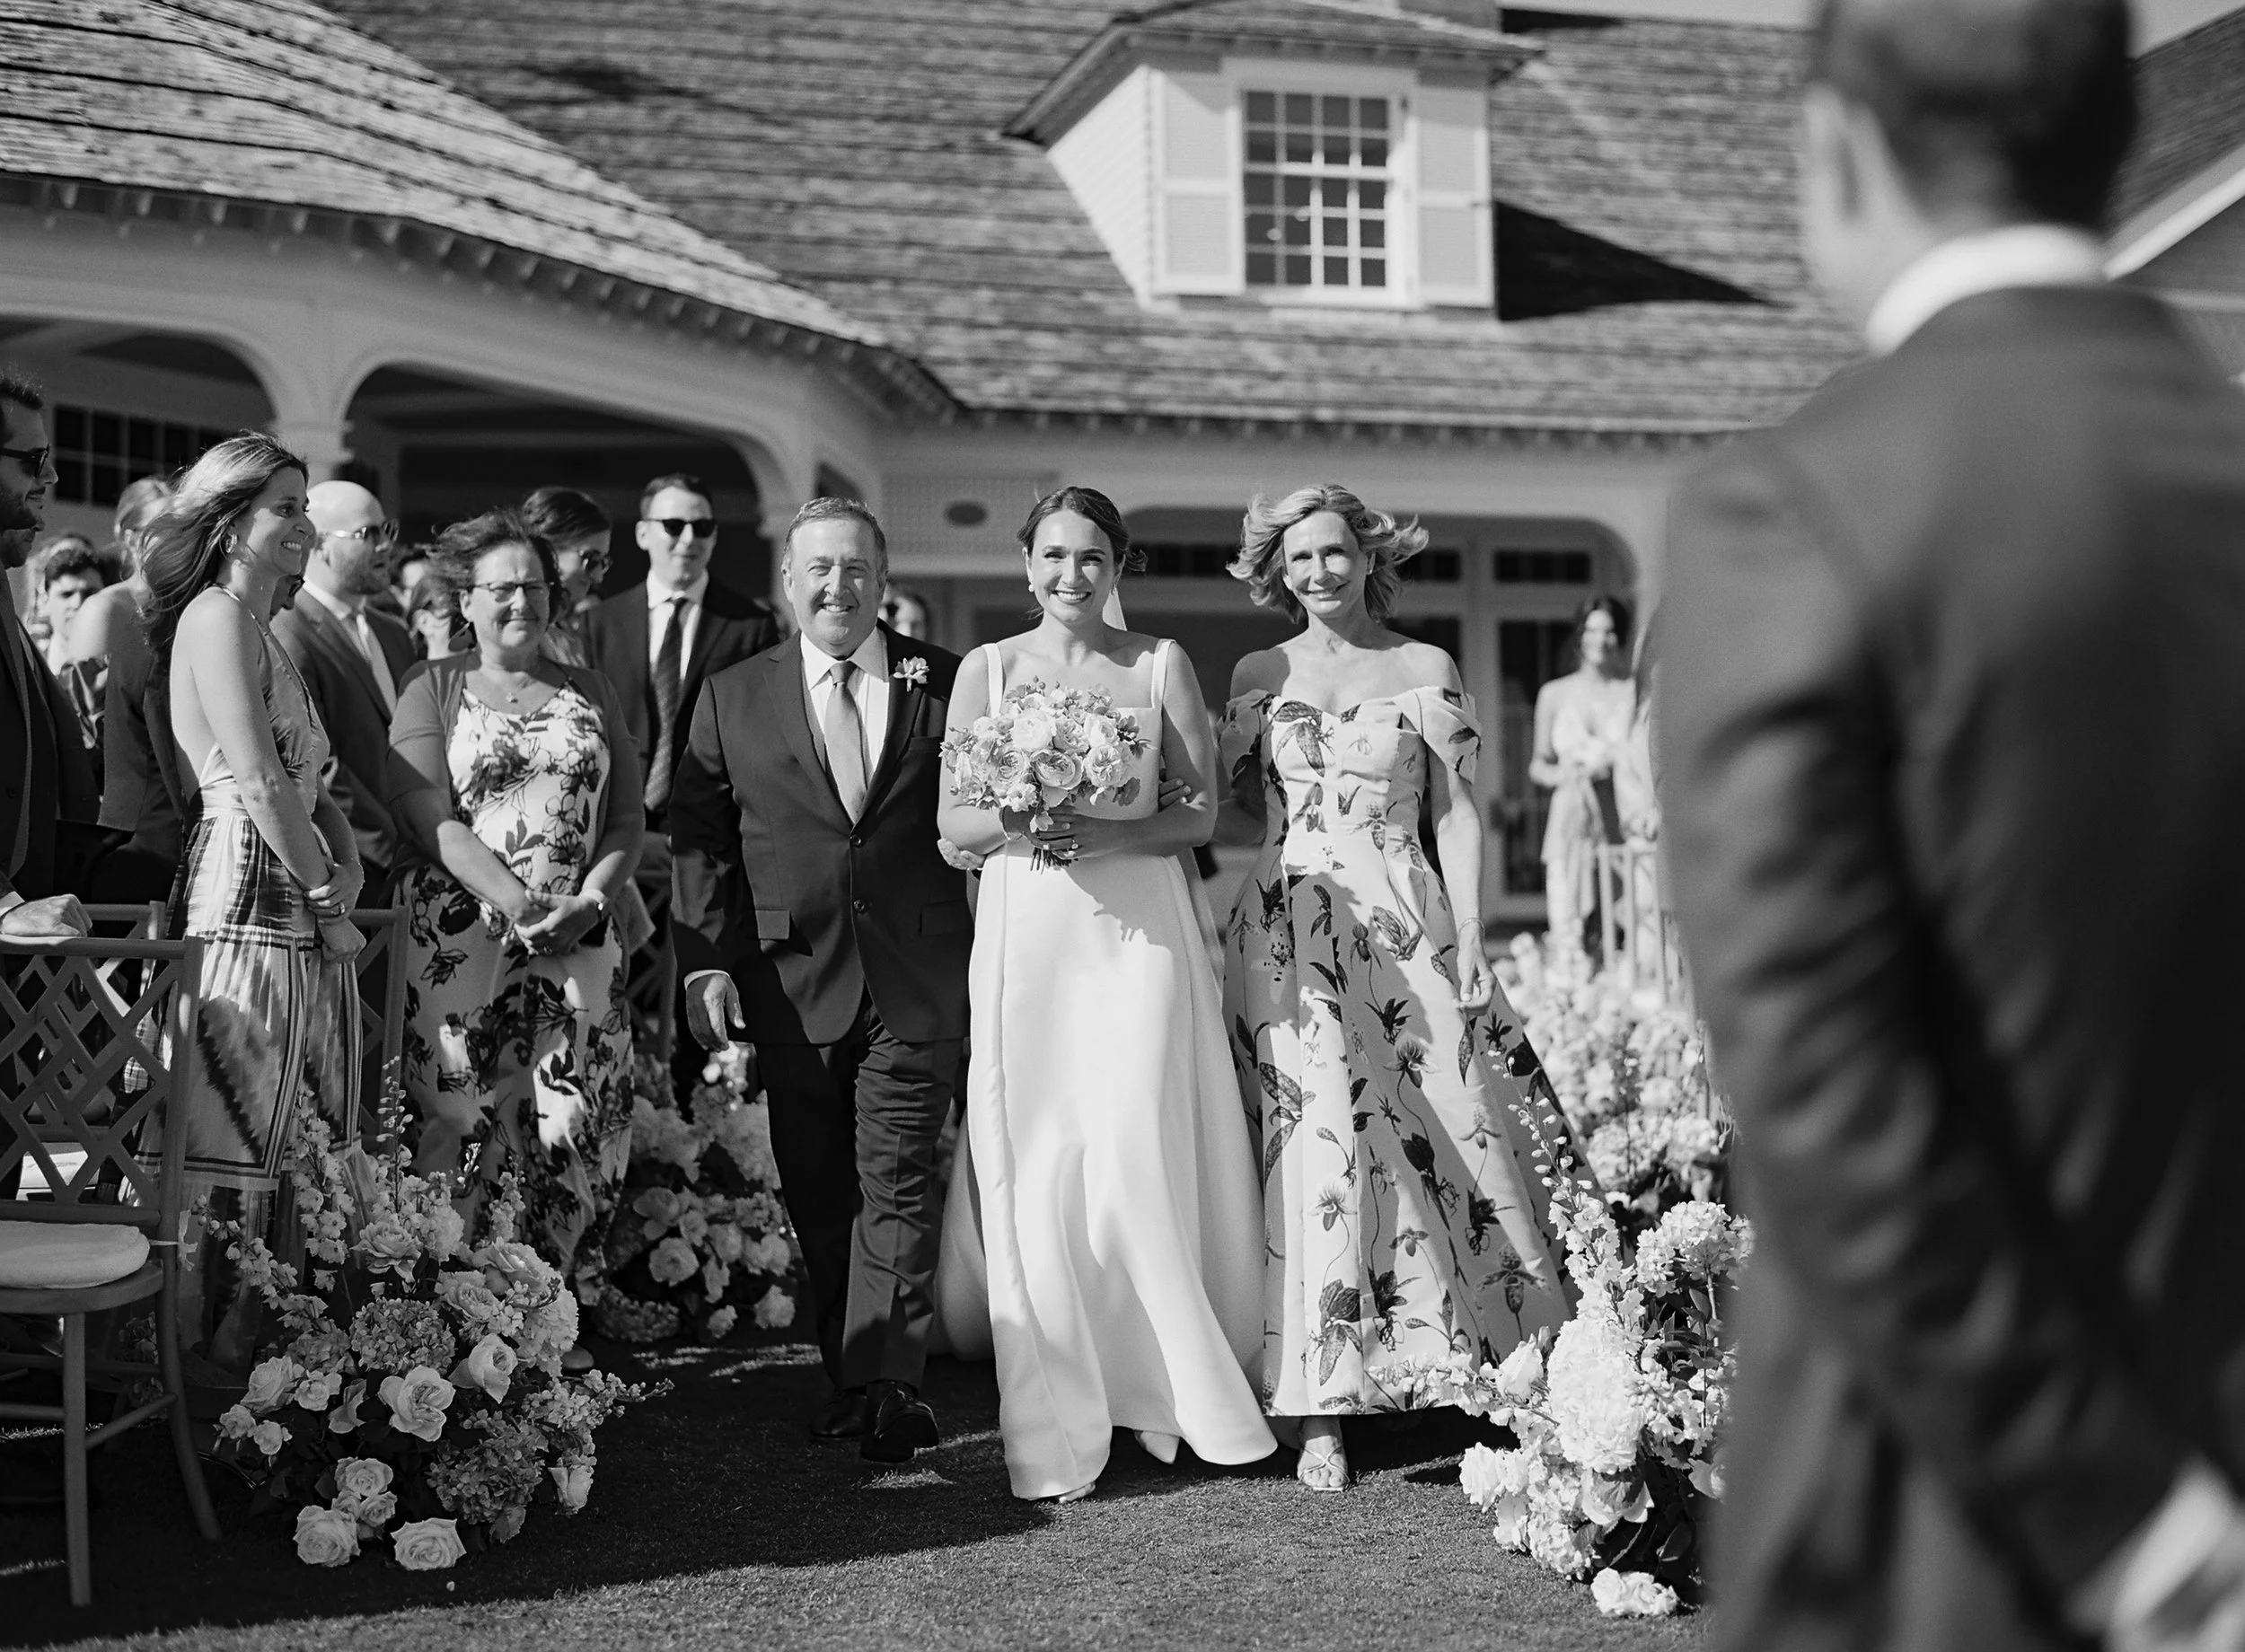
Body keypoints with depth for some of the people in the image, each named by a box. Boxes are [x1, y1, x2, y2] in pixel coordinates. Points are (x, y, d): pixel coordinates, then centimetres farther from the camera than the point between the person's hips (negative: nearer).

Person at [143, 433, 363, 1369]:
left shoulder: (264, 633, 24)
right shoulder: (216, 617, -7)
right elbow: (259, 785, -15)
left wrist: (348, 864, 3)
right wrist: (326, 899, -8)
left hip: (302, 910, 10)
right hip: (252, 901, -10)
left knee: (289, 1143, 8)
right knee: (236, 1147, -7)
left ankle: (264, 1333, 12)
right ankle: (213, 1352, -3)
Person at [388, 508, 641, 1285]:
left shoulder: (591, 693, 16)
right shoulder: (433, 690, 7)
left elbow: (626, 820, 12)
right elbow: (430, 820, -5)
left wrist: (587, 904, -7)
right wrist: (520, 906, -15)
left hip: (579, 948, 3)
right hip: (461, 944, -3)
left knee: (573, 1131, -3)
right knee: (462, 1132, -6)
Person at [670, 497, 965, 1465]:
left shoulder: (946, 685, 3)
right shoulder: (733, 698, 7)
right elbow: (698, 839, 5)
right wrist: (705, 963, -4)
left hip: (917, 979, -2)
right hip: (792, 981, 2)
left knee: (896, 1177, -5)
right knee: (816, 1191, 8)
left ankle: (886, 1381, -4)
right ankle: (849, 1377, 18)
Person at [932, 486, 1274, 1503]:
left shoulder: (1159, 665, 6)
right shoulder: (989, 668, 9)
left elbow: (1202, 812, 3)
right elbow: (953, 820, 7)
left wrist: (1108, 834, -13)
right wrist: (1019, 828, -13)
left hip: (1138, 930, -1)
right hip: (1026, 933, 1)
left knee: (1139, 1159, -8)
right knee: (1036, 1171, -2)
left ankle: (1175, 1391, 6)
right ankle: (1057, 1428, 4)